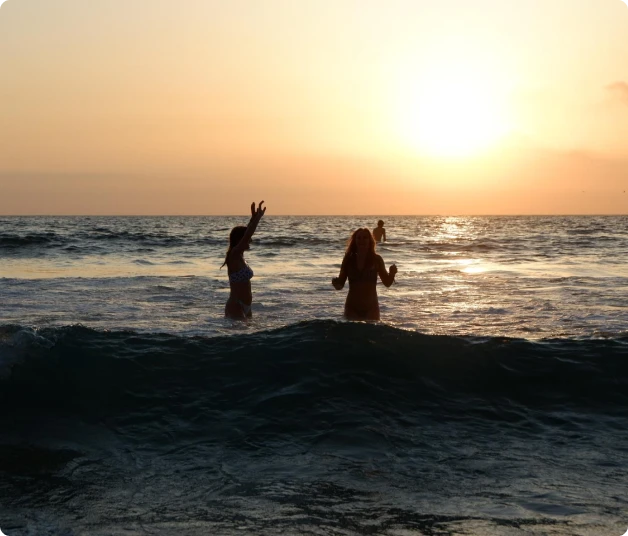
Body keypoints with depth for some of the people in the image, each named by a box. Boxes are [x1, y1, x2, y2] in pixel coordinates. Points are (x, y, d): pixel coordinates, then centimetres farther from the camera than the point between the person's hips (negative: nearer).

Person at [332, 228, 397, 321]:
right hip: (352, 308, 1)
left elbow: (387, 283, 3)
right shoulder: (349, 260, -1)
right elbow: (340, 284, 2)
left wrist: (392, 274, -17)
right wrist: (336, 282, -20)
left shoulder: (376, 260, -2)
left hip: (371, 308, 0)